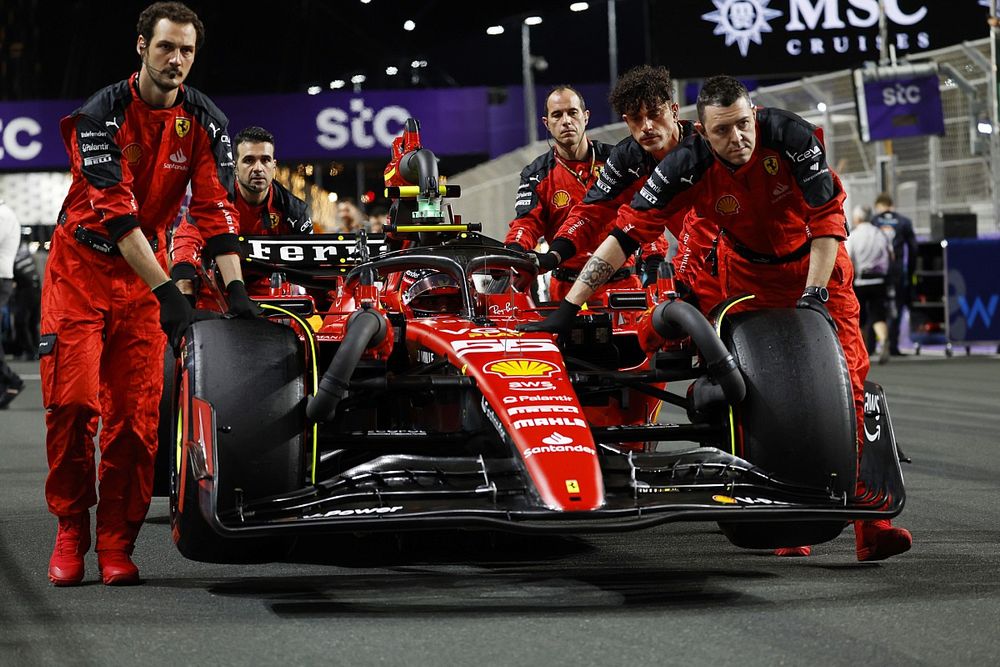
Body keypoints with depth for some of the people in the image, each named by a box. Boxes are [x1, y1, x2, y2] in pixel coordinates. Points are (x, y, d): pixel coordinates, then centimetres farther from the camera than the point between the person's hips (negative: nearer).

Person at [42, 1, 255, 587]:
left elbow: (215, 208, -11)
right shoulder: (101, 115, -18)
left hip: (145, 268, 3)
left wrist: (235, 287, -25)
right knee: (73, 400, -11)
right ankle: (71, 530, 3)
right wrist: (168, 292, -33)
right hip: (82, 264, -3)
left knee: (136, 411, -4)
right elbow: (115, 212, -26)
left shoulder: (205, 122, -6)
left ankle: (116, 542, 2)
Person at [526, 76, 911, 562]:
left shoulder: (791, 136, -27)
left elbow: (828, 218, -19)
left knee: (847, 382, -11)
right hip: (748, 275, 1)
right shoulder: (687, 166, -25)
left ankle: (870, 525, -14)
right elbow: (626, 233, -25)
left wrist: (815, 295, -24)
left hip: (816, 261, -1)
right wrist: (569, 306, -30)